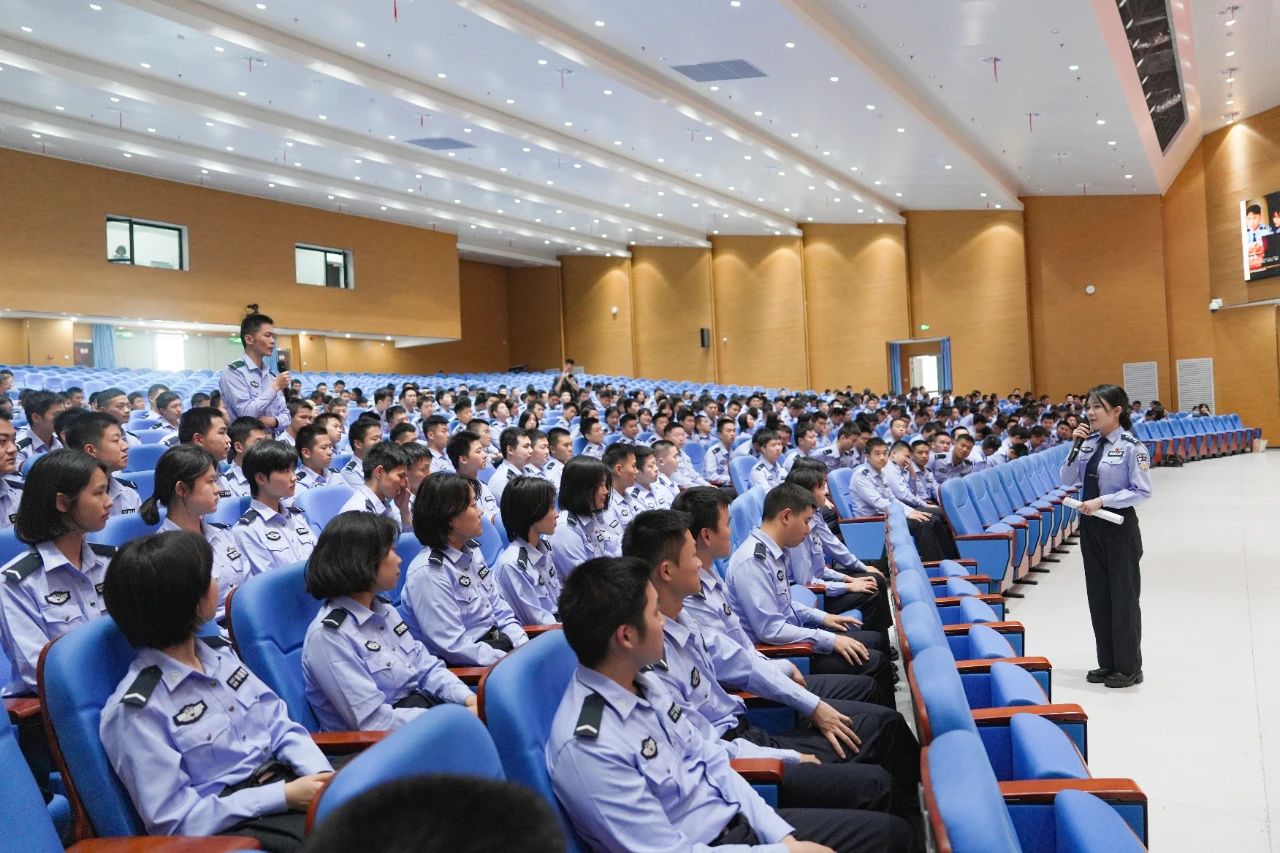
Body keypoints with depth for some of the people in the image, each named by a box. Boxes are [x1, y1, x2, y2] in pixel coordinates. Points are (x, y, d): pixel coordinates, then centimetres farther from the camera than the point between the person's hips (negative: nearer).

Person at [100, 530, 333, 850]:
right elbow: (175, 819, -13)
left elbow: (278, 724, 9)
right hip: (229, 826, -7)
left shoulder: (218, 652, 8)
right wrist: (283, 797, -19)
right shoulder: (136, 710, -13)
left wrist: (322, 774, -10)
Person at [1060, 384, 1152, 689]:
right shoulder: (1090, 442, 6)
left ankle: (1129, 667, 17)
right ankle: (1108, 663, 25)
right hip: (1091, 526, 7)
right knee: (1098, 595, 13)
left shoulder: (1131, 446, -13)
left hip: (1119, 526, -7)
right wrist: (1075, 447, -6)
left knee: (1123, 595, 4)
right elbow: (1067, 480, 6)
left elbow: (1142, 491, -16)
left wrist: (1102, 500, -22)